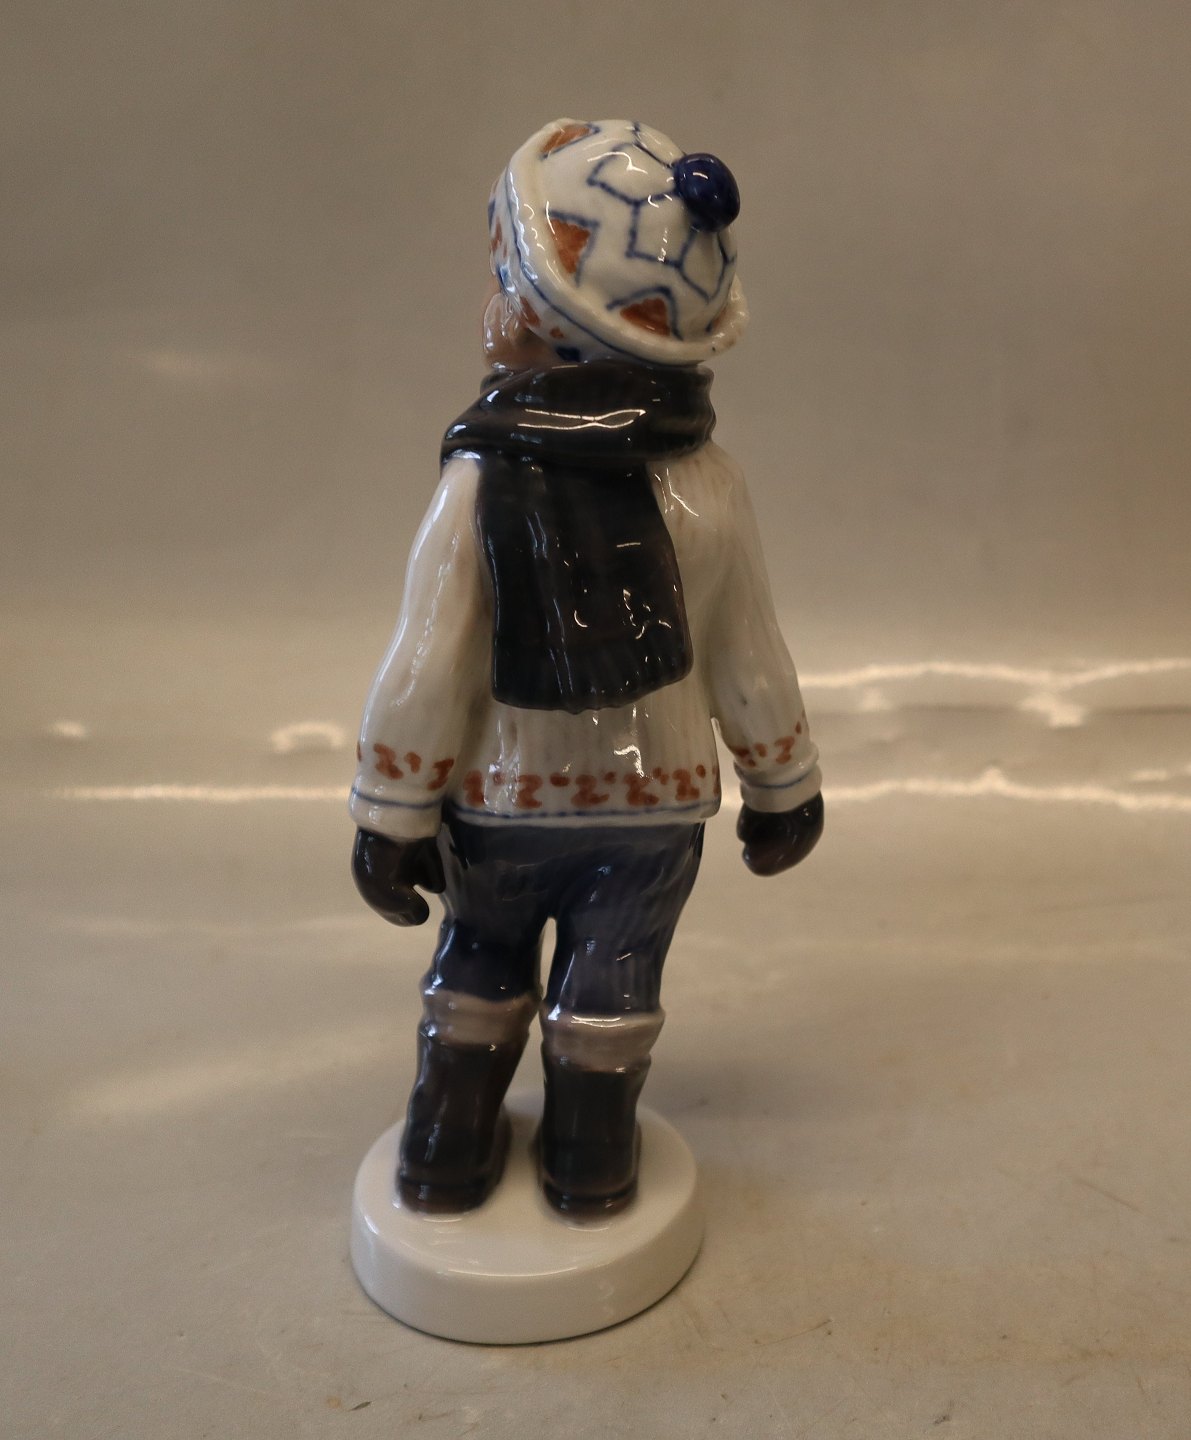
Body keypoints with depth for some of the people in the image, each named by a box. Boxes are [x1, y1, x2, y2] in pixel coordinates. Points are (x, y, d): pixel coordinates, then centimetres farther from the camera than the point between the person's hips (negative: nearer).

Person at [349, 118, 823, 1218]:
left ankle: (448, 1149, 32)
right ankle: (591, 1166, 30)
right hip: (655, 805, 1)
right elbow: (750, 663, -4)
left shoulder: (479, 483, -19)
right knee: (610, 975, 18)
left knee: (478, 961, 22)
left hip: (501, 804, 0)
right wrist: (785, 791, 11)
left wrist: (390, 820, -5)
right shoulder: (707, 486, -11)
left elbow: (427, 671, -16)